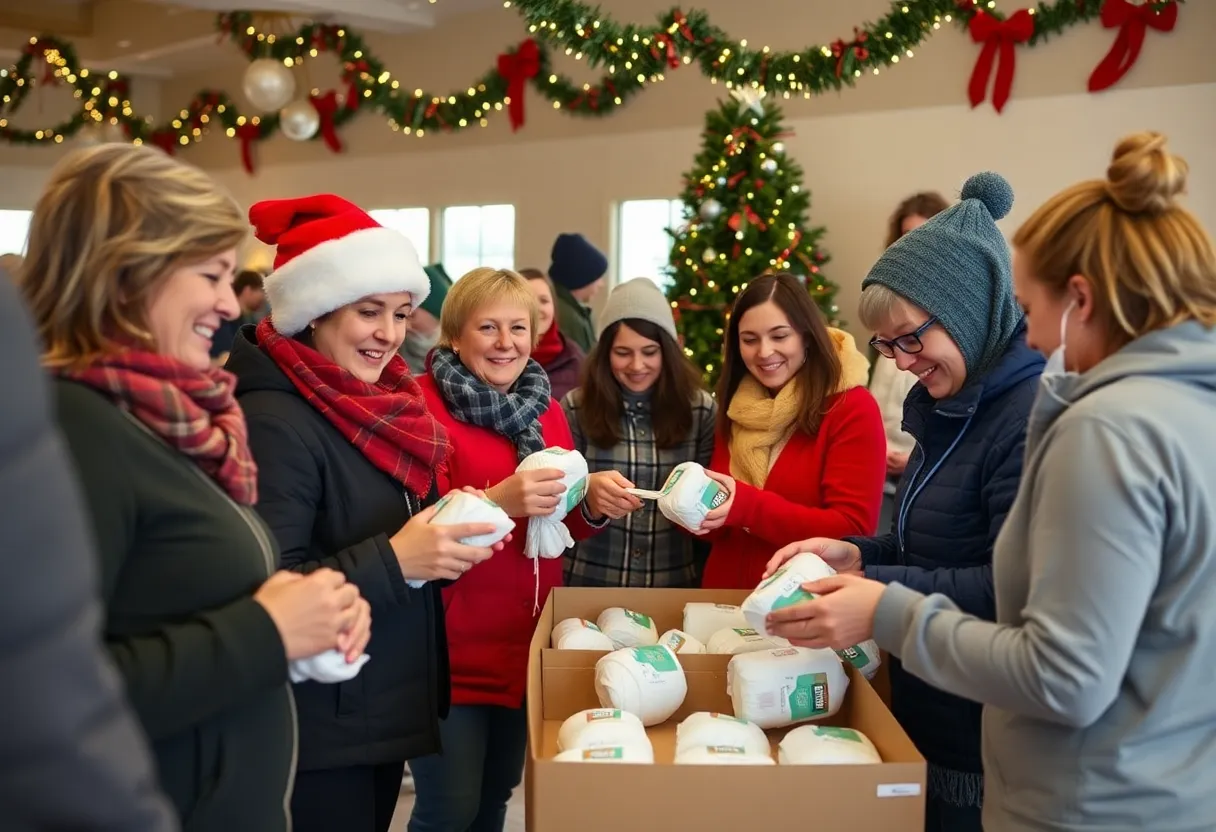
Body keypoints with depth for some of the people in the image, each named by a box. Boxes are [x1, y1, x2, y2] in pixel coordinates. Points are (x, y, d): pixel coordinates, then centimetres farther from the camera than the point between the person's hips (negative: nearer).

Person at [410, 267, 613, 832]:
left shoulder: (544, 407, 7)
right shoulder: (424, 406, -12)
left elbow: (565, 525, 11)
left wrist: (594, 502, -11)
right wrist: (496, 502, -35)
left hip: (527, 645, 6)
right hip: (451, 651, -6)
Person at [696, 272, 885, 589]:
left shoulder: (853, 408, -8)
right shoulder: (736, 408, 10)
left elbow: (853, 530, -14)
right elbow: (723, 524, 12)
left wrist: (748, 507, -22)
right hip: (727, 595, 6)